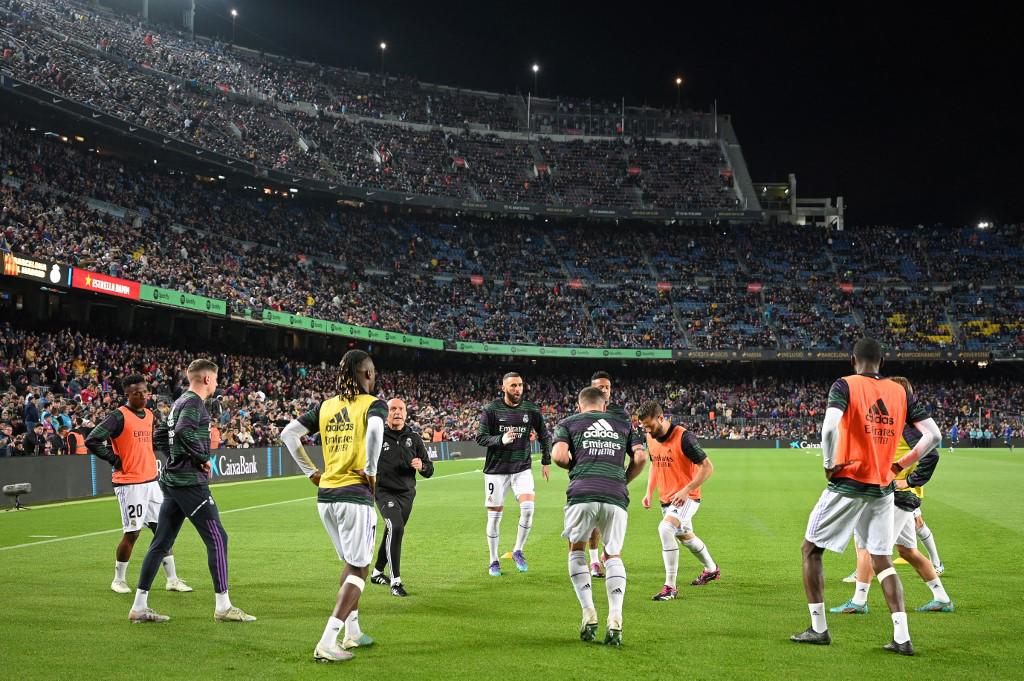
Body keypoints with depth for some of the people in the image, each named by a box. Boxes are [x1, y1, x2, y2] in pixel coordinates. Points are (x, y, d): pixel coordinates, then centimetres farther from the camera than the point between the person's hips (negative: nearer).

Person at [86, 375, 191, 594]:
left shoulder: (150, 416, 10)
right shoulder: (119, 416, -12)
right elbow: (91, 440, -19)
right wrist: (114, 460, -13)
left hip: (151, 481, 7)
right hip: (129, 483, -7)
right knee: (132, 533, -2)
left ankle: (172, 579, 13)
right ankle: (118, 580, 17)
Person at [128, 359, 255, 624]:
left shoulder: (179, 402, 18)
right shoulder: (194, 402, -11)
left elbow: (158, 436, 24)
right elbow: (183, 431, -28)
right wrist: (203, 458, -18)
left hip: (172, 480, 10)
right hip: (190, 482, -10)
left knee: (161, 543, 11)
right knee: (217, 538, -5)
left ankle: (139, 607, 15)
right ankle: (223, 606, -3)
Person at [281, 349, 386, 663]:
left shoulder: (326, 406, 11)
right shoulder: (373, 404, -6)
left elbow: (288, 433, 8)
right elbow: (374, 430, -28)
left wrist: (311, 472, 11)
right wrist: (371, 471, -17)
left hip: (325, 496, 6)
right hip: (355, 496, -6)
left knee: (351, 563, 23)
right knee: (358, 570, 2)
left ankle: (352, 632, 28)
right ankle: (327, 643, -8)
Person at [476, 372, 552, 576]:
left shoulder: (531, 410, 1)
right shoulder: (491, 409, -7)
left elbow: (544, 436, 14)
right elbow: (480, 437, -8)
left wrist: (546, 461, 13)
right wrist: (501, 439, -25)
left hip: (522, 468, 2)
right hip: (496, 469, -1)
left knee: (528, 507, -17)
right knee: (494, 515, 3)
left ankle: (518, 551, 5)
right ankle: (494, 562, 19)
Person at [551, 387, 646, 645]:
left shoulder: (568, 423, 17)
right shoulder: (623, 424, 24)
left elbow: (559, 455, 0)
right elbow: (640, 457, 11)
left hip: (582, 493, -1)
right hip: (616, 496, 1)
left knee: (576, 550, 20)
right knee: (614, 555, 15)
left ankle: (589, 615, 8)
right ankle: (615, 621, 0)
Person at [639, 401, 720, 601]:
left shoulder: (684, 437, -21)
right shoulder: (651, 438, 1)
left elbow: (707, 467, -19)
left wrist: (686, 490, -25)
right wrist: (649, 492, 8)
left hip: (686, 498, -8)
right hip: (666, 499, 8)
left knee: (665, 528, -29)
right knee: (685, 536, 24)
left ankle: (670, 587, -20)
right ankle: (712, 569, 52)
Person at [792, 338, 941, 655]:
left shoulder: (845, 385, -7)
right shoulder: (900, 392, 6)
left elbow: (829, 427, -25)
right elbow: (933, 435, 2)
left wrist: (829, 463, -11)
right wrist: (900, 465, 10)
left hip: (847, 485, -4)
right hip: (882, 489, 4)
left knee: (810, 549, 11)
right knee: (882, 560, 14)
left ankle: (818, 629, 12)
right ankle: (902, 637, 5)